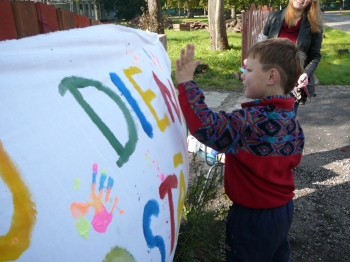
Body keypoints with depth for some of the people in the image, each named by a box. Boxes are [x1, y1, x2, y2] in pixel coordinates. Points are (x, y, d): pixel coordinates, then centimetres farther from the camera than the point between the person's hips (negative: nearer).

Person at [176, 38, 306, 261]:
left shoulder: (256, 120, -30)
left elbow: (209, 127, -41)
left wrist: (186, 83, -36)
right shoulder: (289, 118, -2)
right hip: (283, 208, 8)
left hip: (254, 216, -8)